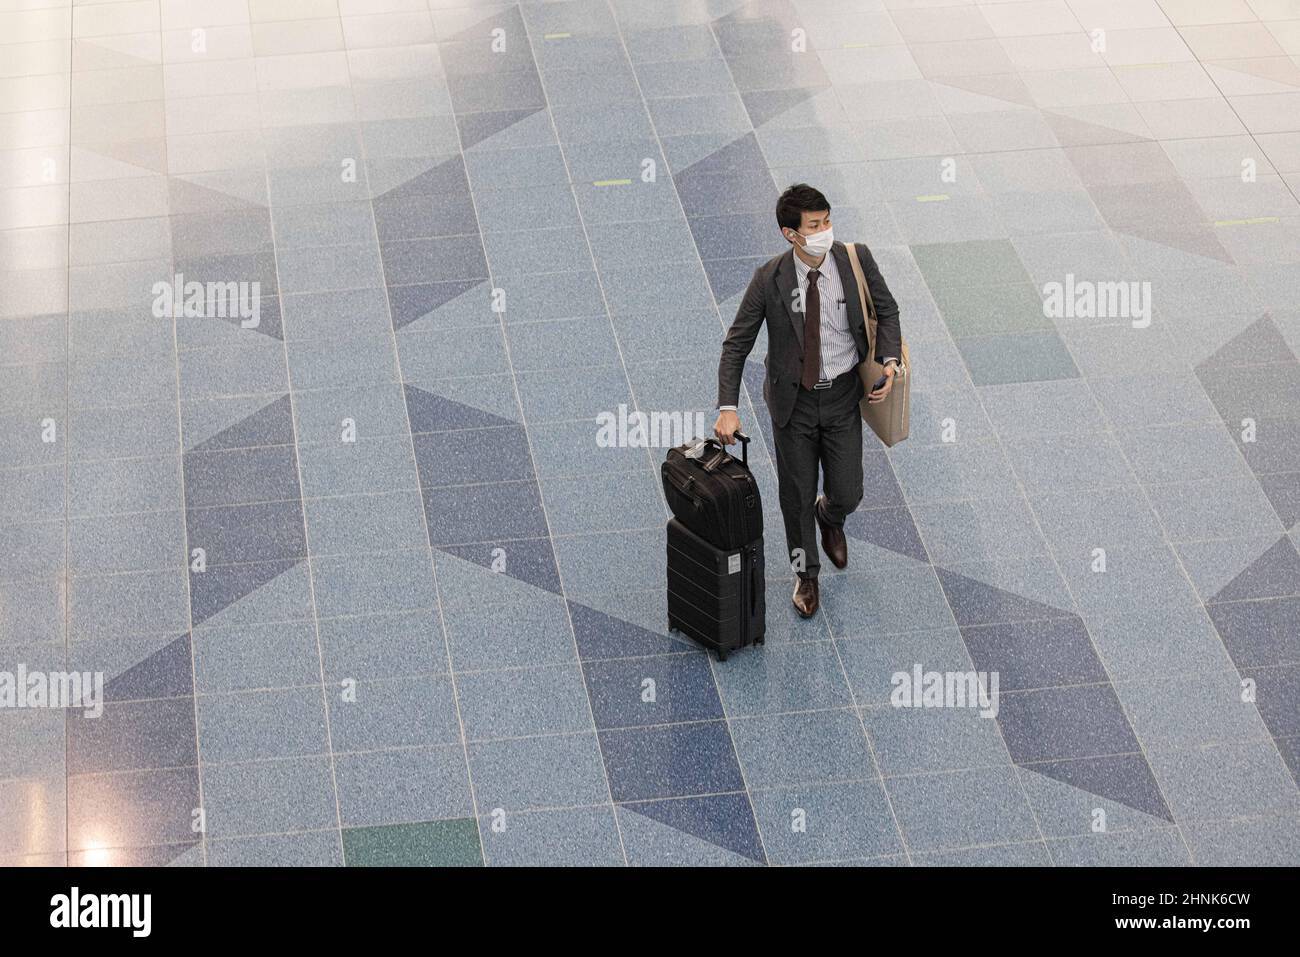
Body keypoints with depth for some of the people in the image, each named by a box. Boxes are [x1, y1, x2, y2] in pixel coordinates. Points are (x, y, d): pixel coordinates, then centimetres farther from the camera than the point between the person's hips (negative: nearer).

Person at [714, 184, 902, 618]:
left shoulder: (856, 260, -14)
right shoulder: (770, 279, -18)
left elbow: (886, 310, 2)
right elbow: (736, 343, -12)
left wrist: (889, 361, -15)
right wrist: (728, 408, -22)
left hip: (843, 395, 1)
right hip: (793, 399, -1)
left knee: (847, 495, 5)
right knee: (796, 495, 11)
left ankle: (830, 517, 45)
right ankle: (806, 573, 37)